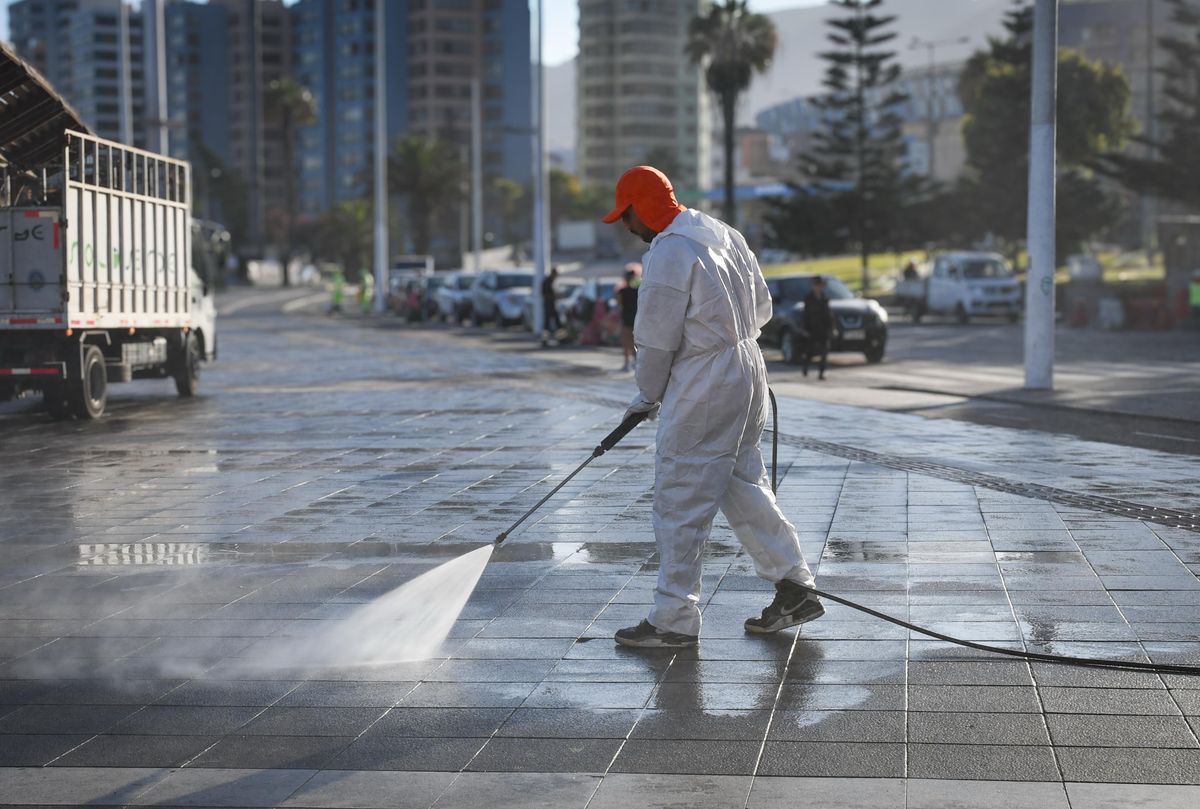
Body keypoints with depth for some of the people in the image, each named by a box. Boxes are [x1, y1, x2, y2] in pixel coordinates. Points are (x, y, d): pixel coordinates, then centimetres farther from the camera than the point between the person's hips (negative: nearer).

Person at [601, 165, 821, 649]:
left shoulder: (667, 254, -17)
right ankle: (794, 589, 21)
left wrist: (647, 396, 0)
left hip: (701, 390, -9)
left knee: (680, 501, -2)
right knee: (742, 484, 18)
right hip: (747, 370, 9)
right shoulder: (723, 234, 11)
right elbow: (762, 308, 17)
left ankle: (673, 620, 3)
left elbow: (656, 340, -15)